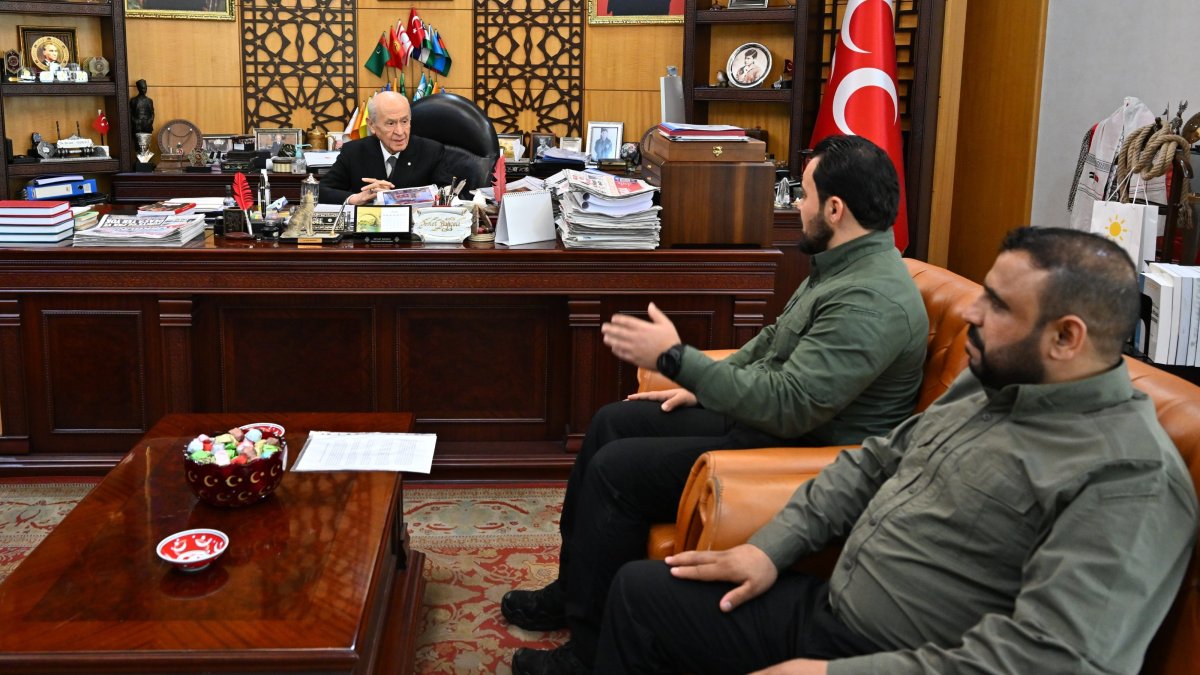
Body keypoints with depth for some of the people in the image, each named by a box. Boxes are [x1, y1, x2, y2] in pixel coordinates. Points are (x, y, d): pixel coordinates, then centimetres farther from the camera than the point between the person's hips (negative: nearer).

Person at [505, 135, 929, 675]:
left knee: (617, 468, -15)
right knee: (612, 422, 9)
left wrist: (676, 358, -29)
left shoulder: (872, 300, -27)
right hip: (762, 419, 11)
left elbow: (790, 405, -32)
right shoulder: (843, 264, 8)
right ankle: (573, 590, 21)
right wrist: (701, 385, 12)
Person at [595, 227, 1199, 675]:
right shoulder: (991, 380, 8)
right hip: (827, 608, 9)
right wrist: (772, 546, 4)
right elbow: (877, 461, 16)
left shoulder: (1132, 479, -20)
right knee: (640, 591, 7)